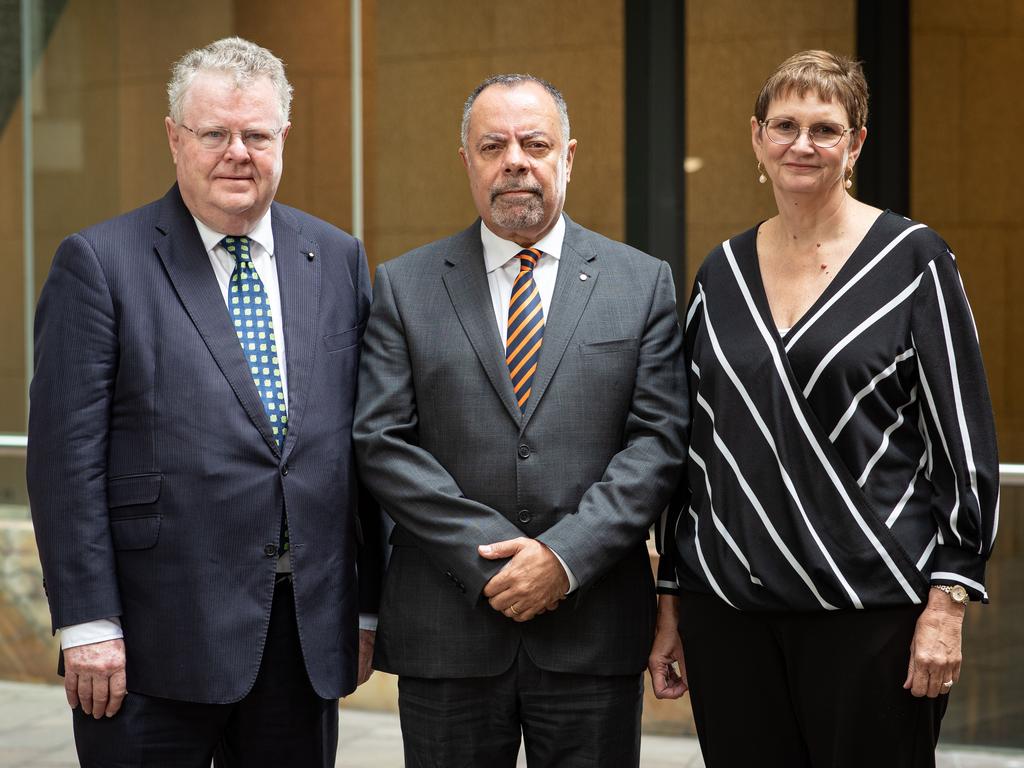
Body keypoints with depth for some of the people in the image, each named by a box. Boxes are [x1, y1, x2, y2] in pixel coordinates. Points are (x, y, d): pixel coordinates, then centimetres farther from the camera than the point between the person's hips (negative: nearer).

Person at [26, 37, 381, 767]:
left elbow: (363, 442, 11)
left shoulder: (338, 260, 10)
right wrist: (87, 623, -12)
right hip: (160, 637, -4)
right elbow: (66, 455, -7)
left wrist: (369, 605, 9)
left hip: (308, 632, 4)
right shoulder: (100, 262, -3)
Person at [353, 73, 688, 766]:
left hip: (593, 628, 0)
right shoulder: (406, 287, 6)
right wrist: (487, 557, -12)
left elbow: (659, 441, -1)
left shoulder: (642, 284, 6)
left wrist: (567, 556, -13)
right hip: (447, 631, 0)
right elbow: (382, 442, -2)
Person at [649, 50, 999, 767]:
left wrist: (948, 605, -11)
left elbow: (966, 439, -4)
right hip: (728, 612, 4)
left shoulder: (913, 259, -2)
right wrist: (671, 604, 13)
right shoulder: (722, 273, 10)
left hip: (871, 606, -4)